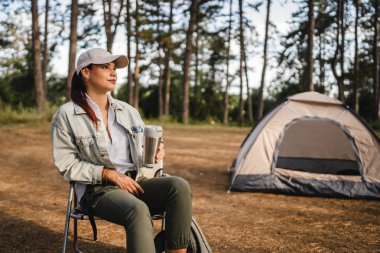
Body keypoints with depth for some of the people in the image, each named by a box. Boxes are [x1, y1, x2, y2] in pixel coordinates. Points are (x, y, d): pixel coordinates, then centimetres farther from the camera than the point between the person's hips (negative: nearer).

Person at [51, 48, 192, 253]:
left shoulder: (128, 112, 12)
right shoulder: (66, 115, -3)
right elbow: (66, 164, -5)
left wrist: (153, 155, -8)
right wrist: (110, 175, -14)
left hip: (135, 182, 5)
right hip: (97, 190, -5)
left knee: (179, 186, -26)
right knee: (138, 210, -38)